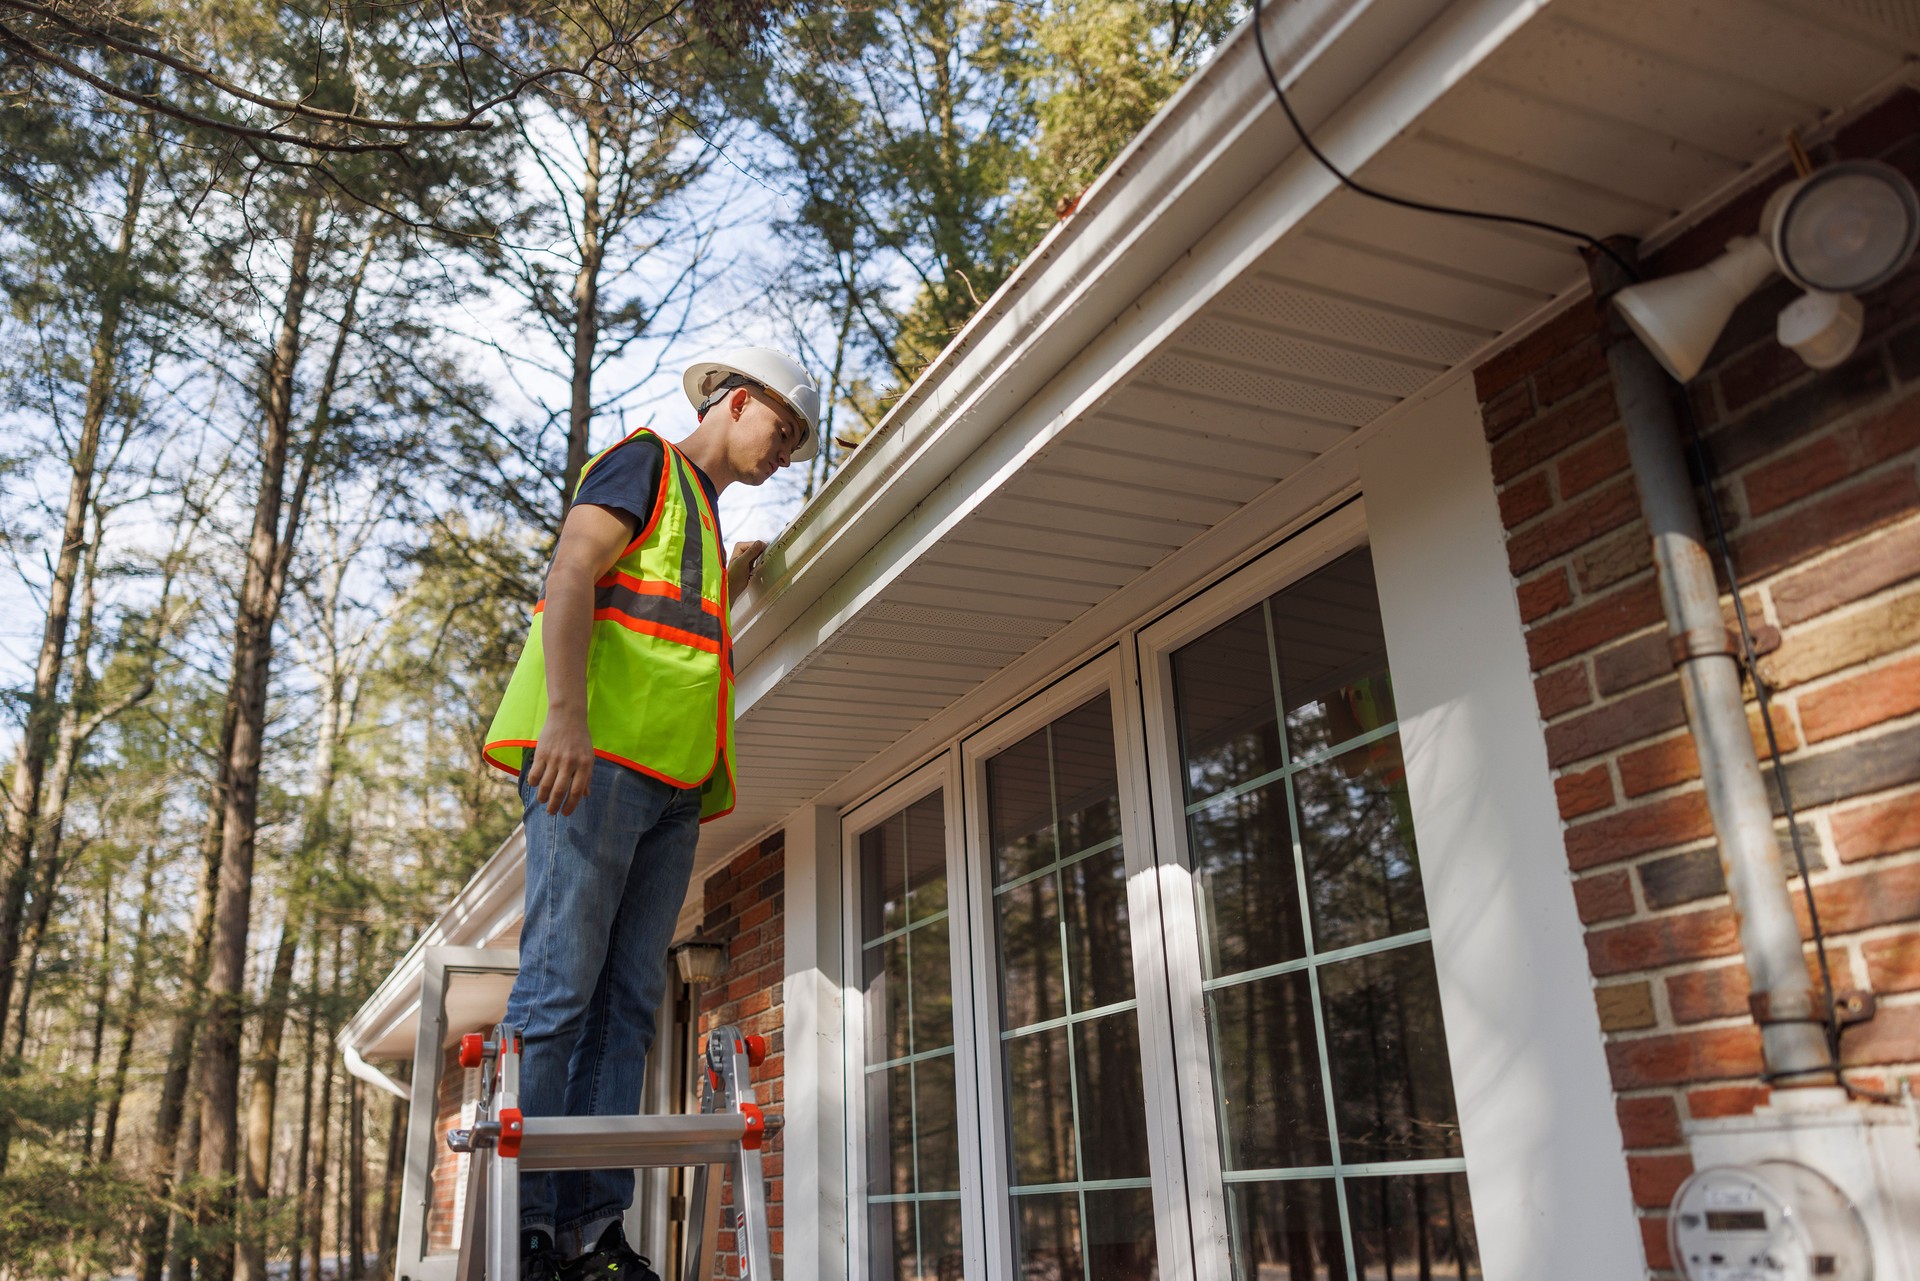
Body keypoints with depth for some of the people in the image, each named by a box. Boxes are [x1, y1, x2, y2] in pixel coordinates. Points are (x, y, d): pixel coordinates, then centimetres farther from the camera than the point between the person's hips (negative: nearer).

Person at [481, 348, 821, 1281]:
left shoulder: (706, 517, 31)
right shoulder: (645, 463, 5)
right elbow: (571, 575, -11)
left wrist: (730, 588, 24)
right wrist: (564, 713, -23)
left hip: (670, 785, 9)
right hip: (596, 756, -9)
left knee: (628, 1004, 2)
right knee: (559, 987, -10)